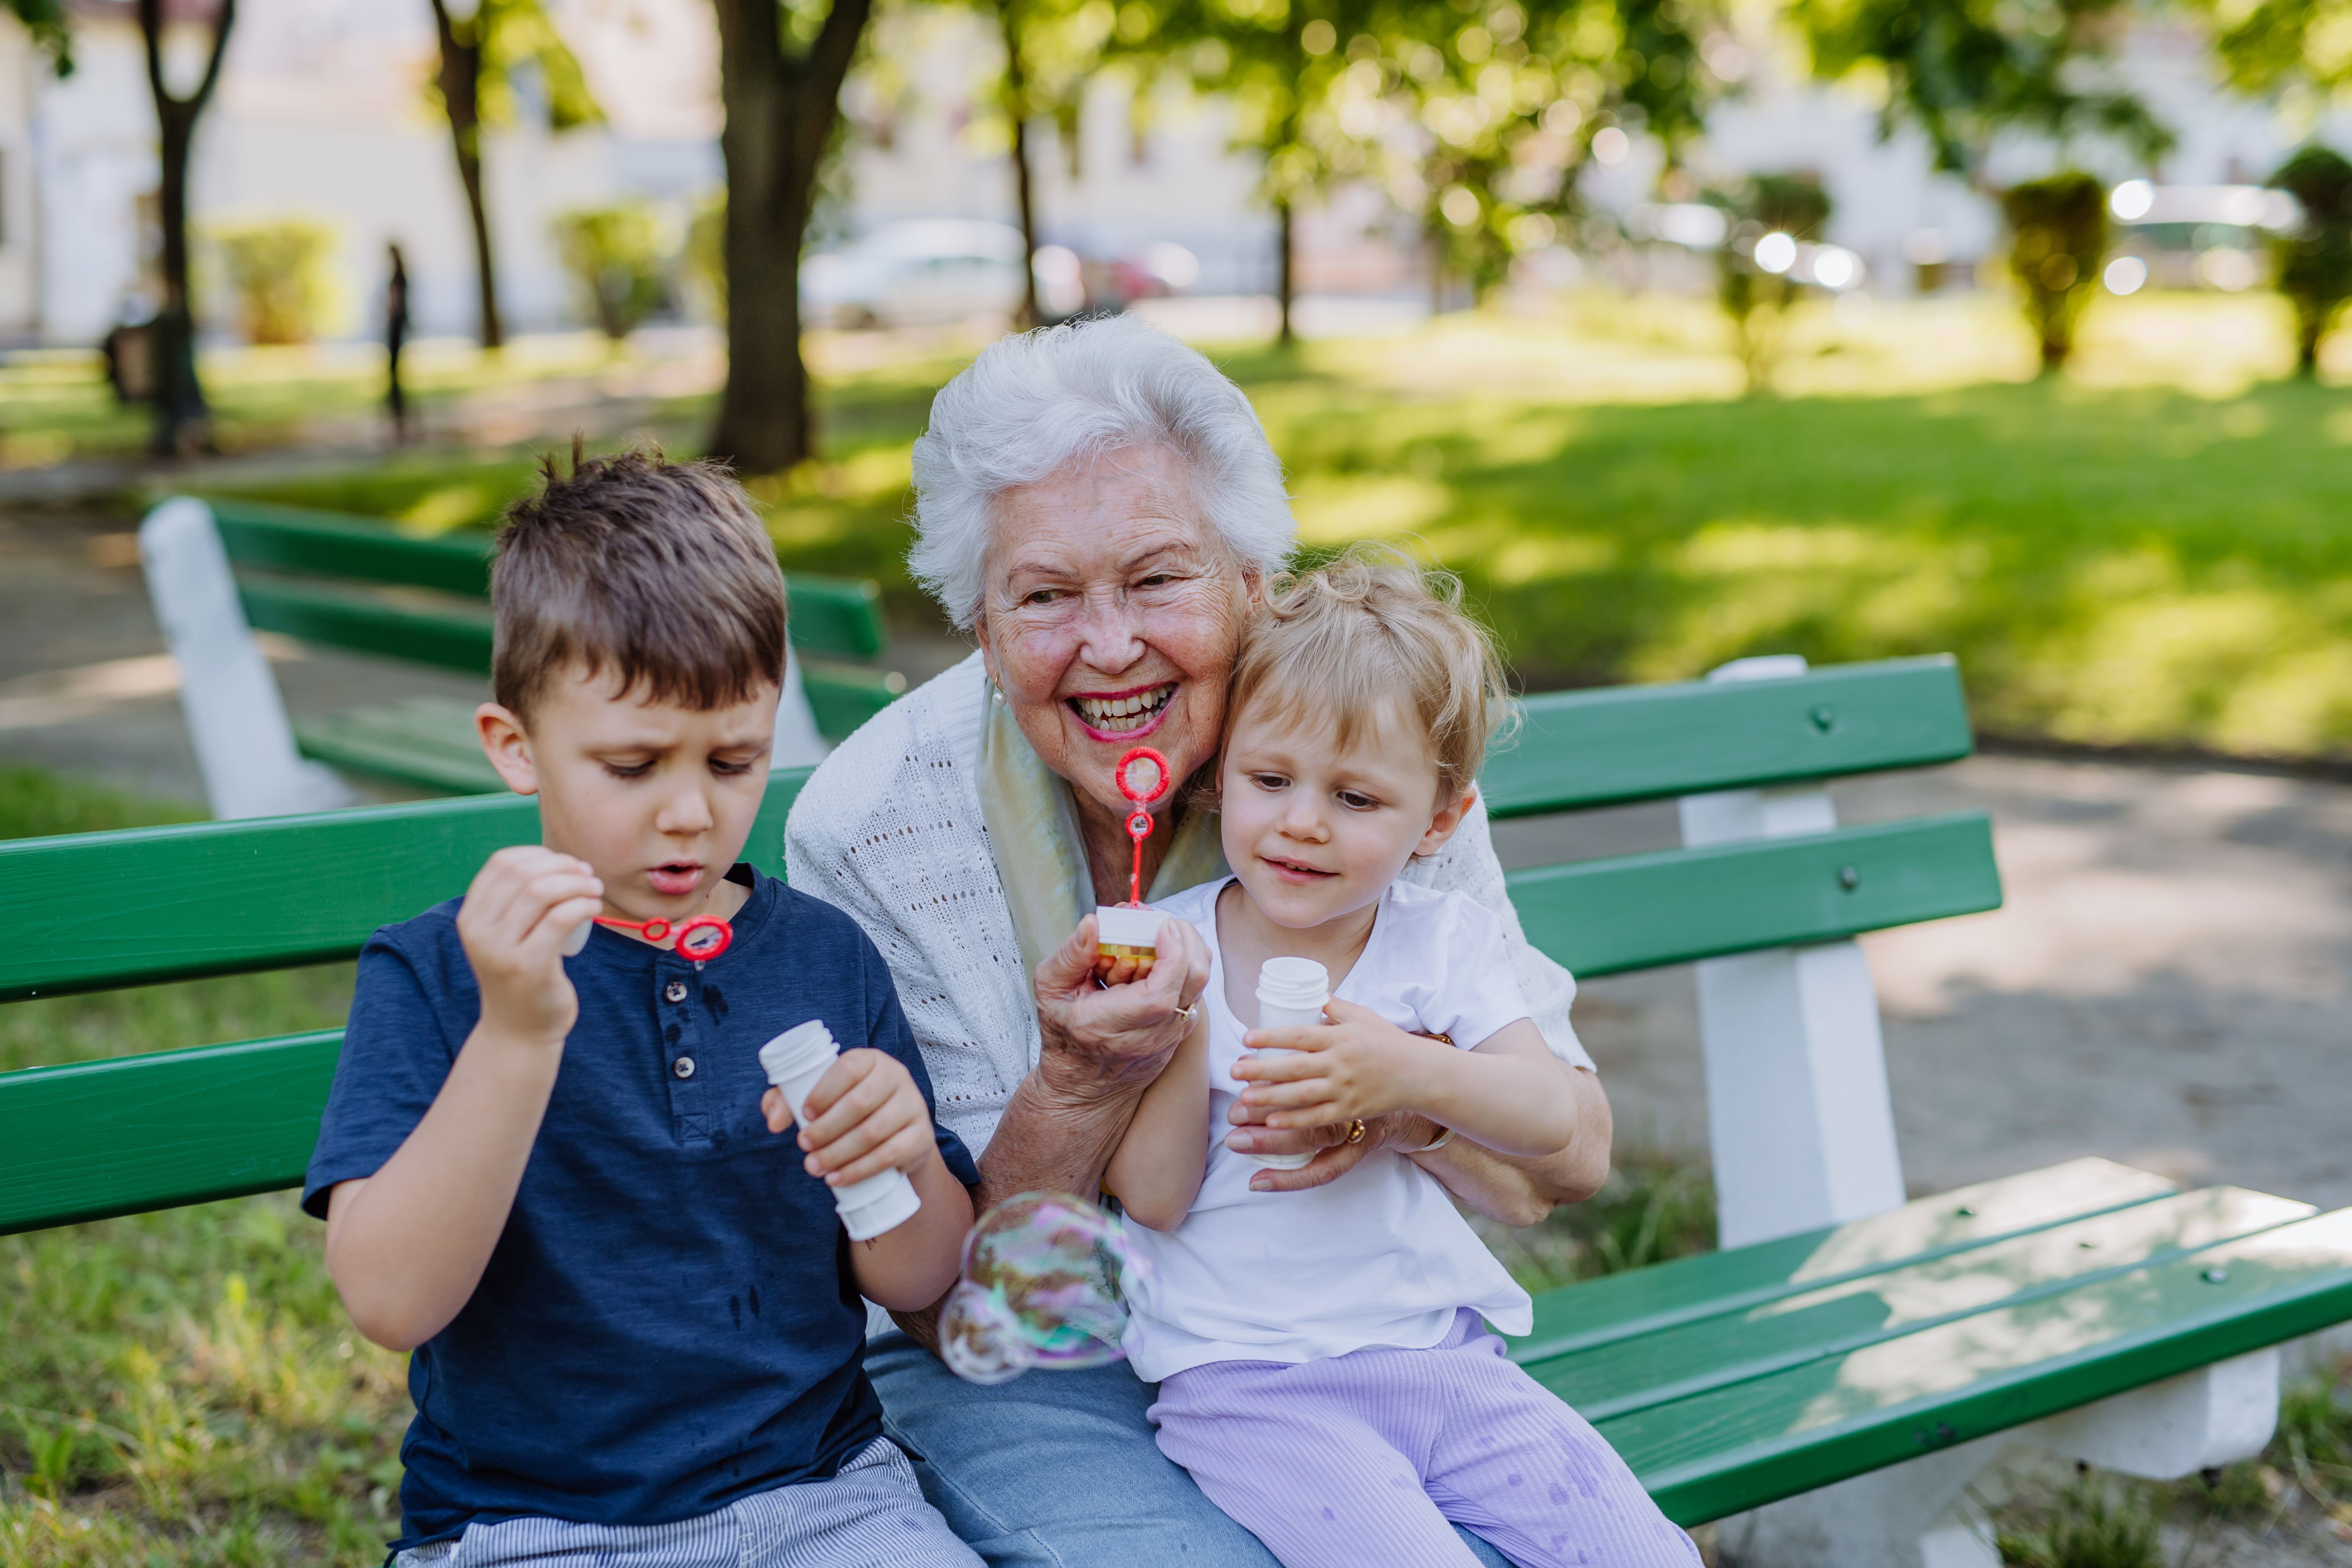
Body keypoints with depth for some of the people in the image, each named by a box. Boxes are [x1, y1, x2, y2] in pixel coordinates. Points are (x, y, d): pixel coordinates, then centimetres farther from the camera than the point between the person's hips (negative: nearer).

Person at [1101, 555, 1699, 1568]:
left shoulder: (1444, 939, 5)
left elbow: (1551, 1117, -7)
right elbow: (1154, 1198, -6)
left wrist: (1409, 1074, -24)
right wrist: (1177, 1037, -21)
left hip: (1439, 1351, 3)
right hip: (1247, 1382, -3)